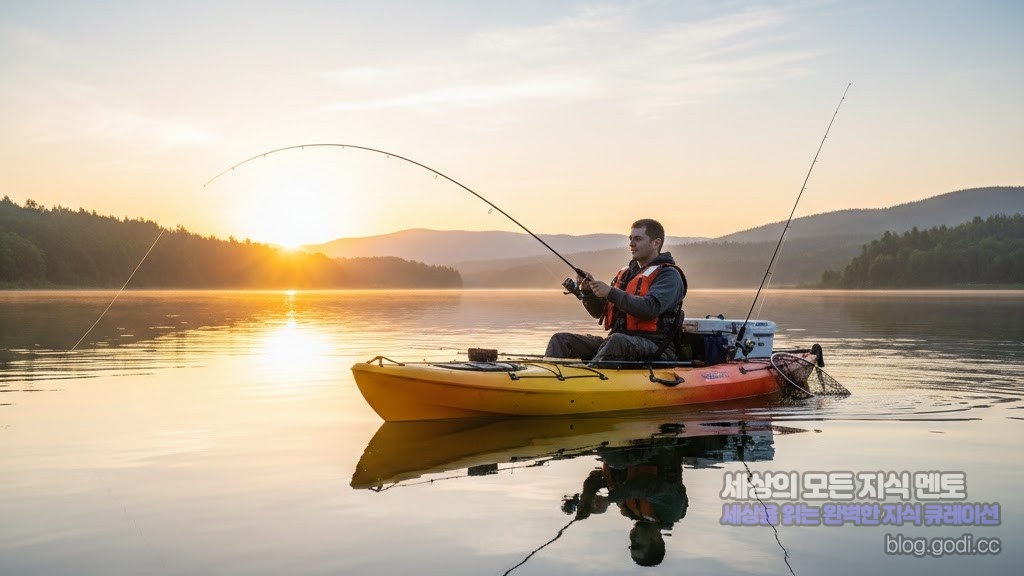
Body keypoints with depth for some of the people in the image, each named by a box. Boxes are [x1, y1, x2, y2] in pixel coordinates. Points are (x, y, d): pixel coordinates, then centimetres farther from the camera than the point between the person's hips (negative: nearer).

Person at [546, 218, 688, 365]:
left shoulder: (669, 275, -1)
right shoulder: (626, 273, 21)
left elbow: (650, 308, -20)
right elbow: (599, 312, 21)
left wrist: (611, 292, -21)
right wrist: (588, 291, 0)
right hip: (618, 340, 7)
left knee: (616, 341, -41)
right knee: (561, 340, -9)